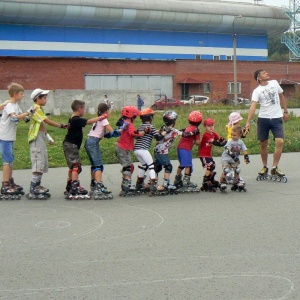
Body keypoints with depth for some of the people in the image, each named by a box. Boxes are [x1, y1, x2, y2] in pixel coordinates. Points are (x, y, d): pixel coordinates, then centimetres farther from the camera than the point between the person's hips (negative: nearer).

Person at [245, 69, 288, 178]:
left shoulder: (274, 83, 5)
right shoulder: (257, 91, -6)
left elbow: (281, 96, 19)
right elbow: (253, 106, -18)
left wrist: (285, 111, 16)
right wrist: (248, 122, -28)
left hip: (277, 118, 2)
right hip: (263, 119, -2)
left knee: (280, 142, -12)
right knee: (263, 144, 5)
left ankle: (274, 168, -5)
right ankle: (265, 167, 23)